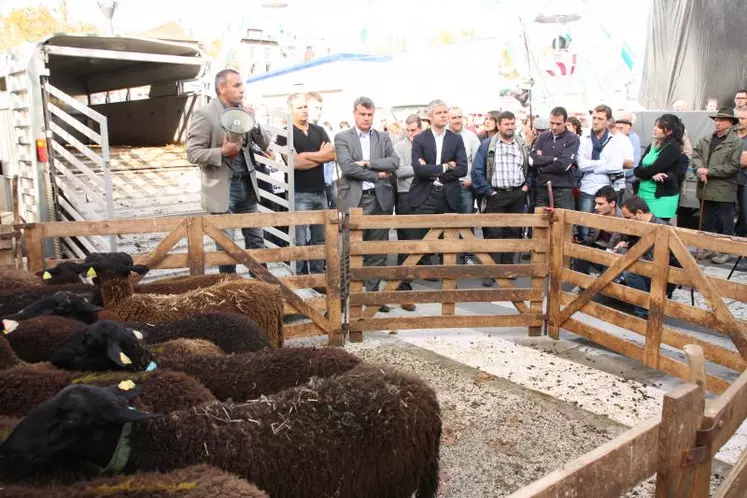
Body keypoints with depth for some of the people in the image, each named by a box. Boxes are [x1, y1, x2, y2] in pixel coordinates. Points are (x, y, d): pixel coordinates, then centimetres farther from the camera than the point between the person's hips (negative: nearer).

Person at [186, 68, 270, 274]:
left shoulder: (244, 112, 8)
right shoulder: (204, 114, -10)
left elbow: (265, 143, 7)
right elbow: (193, 153, -12)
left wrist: (253, 123, -9)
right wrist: (223, 152, -24)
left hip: (246, 184, 6)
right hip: (223, 188, -6)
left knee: (256, 239, 13)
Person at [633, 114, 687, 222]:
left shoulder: (673, 148, -9)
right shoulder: (652, 146, 14)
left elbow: (653, 169, -16)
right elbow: (638, 169, 5)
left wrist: (640, 172, 2)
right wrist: (652, 175, -14)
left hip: (662, 197, -7)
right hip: (642, 194, 7)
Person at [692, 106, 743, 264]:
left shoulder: (738, 143, -6)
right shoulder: (705, 140, 12)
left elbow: (733, 166, -13)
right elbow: (696, 155, 3)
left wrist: (709, 171, -15)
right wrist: (700, 170, -16)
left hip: (724, 190, -5)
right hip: (706, 189, 5)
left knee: (725, 222, 4)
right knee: (707, 221, 14)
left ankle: (724, 250, 14)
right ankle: (709, 247, 26)